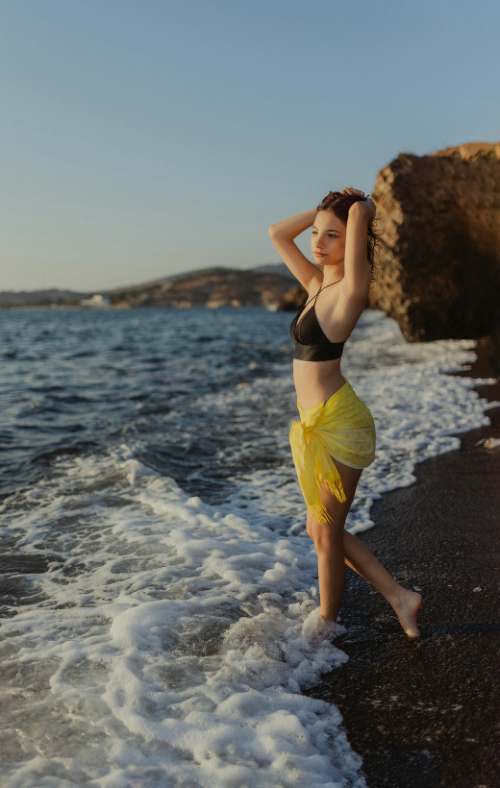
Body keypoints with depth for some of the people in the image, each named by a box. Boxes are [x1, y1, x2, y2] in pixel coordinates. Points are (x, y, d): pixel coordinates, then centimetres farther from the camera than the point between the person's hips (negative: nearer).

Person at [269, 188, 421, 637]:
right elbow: (277, 234, 20)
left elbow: (361, 212, -24)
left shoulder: (350, 288, -13)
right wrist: (323, 211, 11)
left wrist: (361, 208, -2)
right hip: (316, 422, 9)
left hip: (336, 422, -9)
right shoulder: (318, 284, 10)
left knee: (326, 534, 7)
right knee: (321, 530, 17)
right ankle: (399, 597, 27)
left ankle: (326, 626, 27)